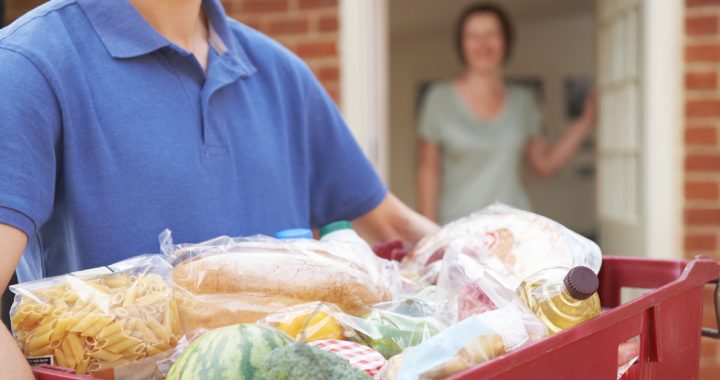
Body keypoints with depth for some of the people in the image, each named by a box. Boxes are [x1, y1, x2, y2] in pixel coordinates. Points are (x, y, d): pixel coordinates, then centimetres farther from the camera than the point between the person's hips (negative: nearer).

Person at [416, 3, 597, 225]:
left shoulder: (522, 101, 10)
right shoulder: (440, 98, 2)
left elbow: (544, 165, 15)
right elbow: (428, 171, 3)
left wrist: (586, 122, 10)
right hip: (458, 226, -2)